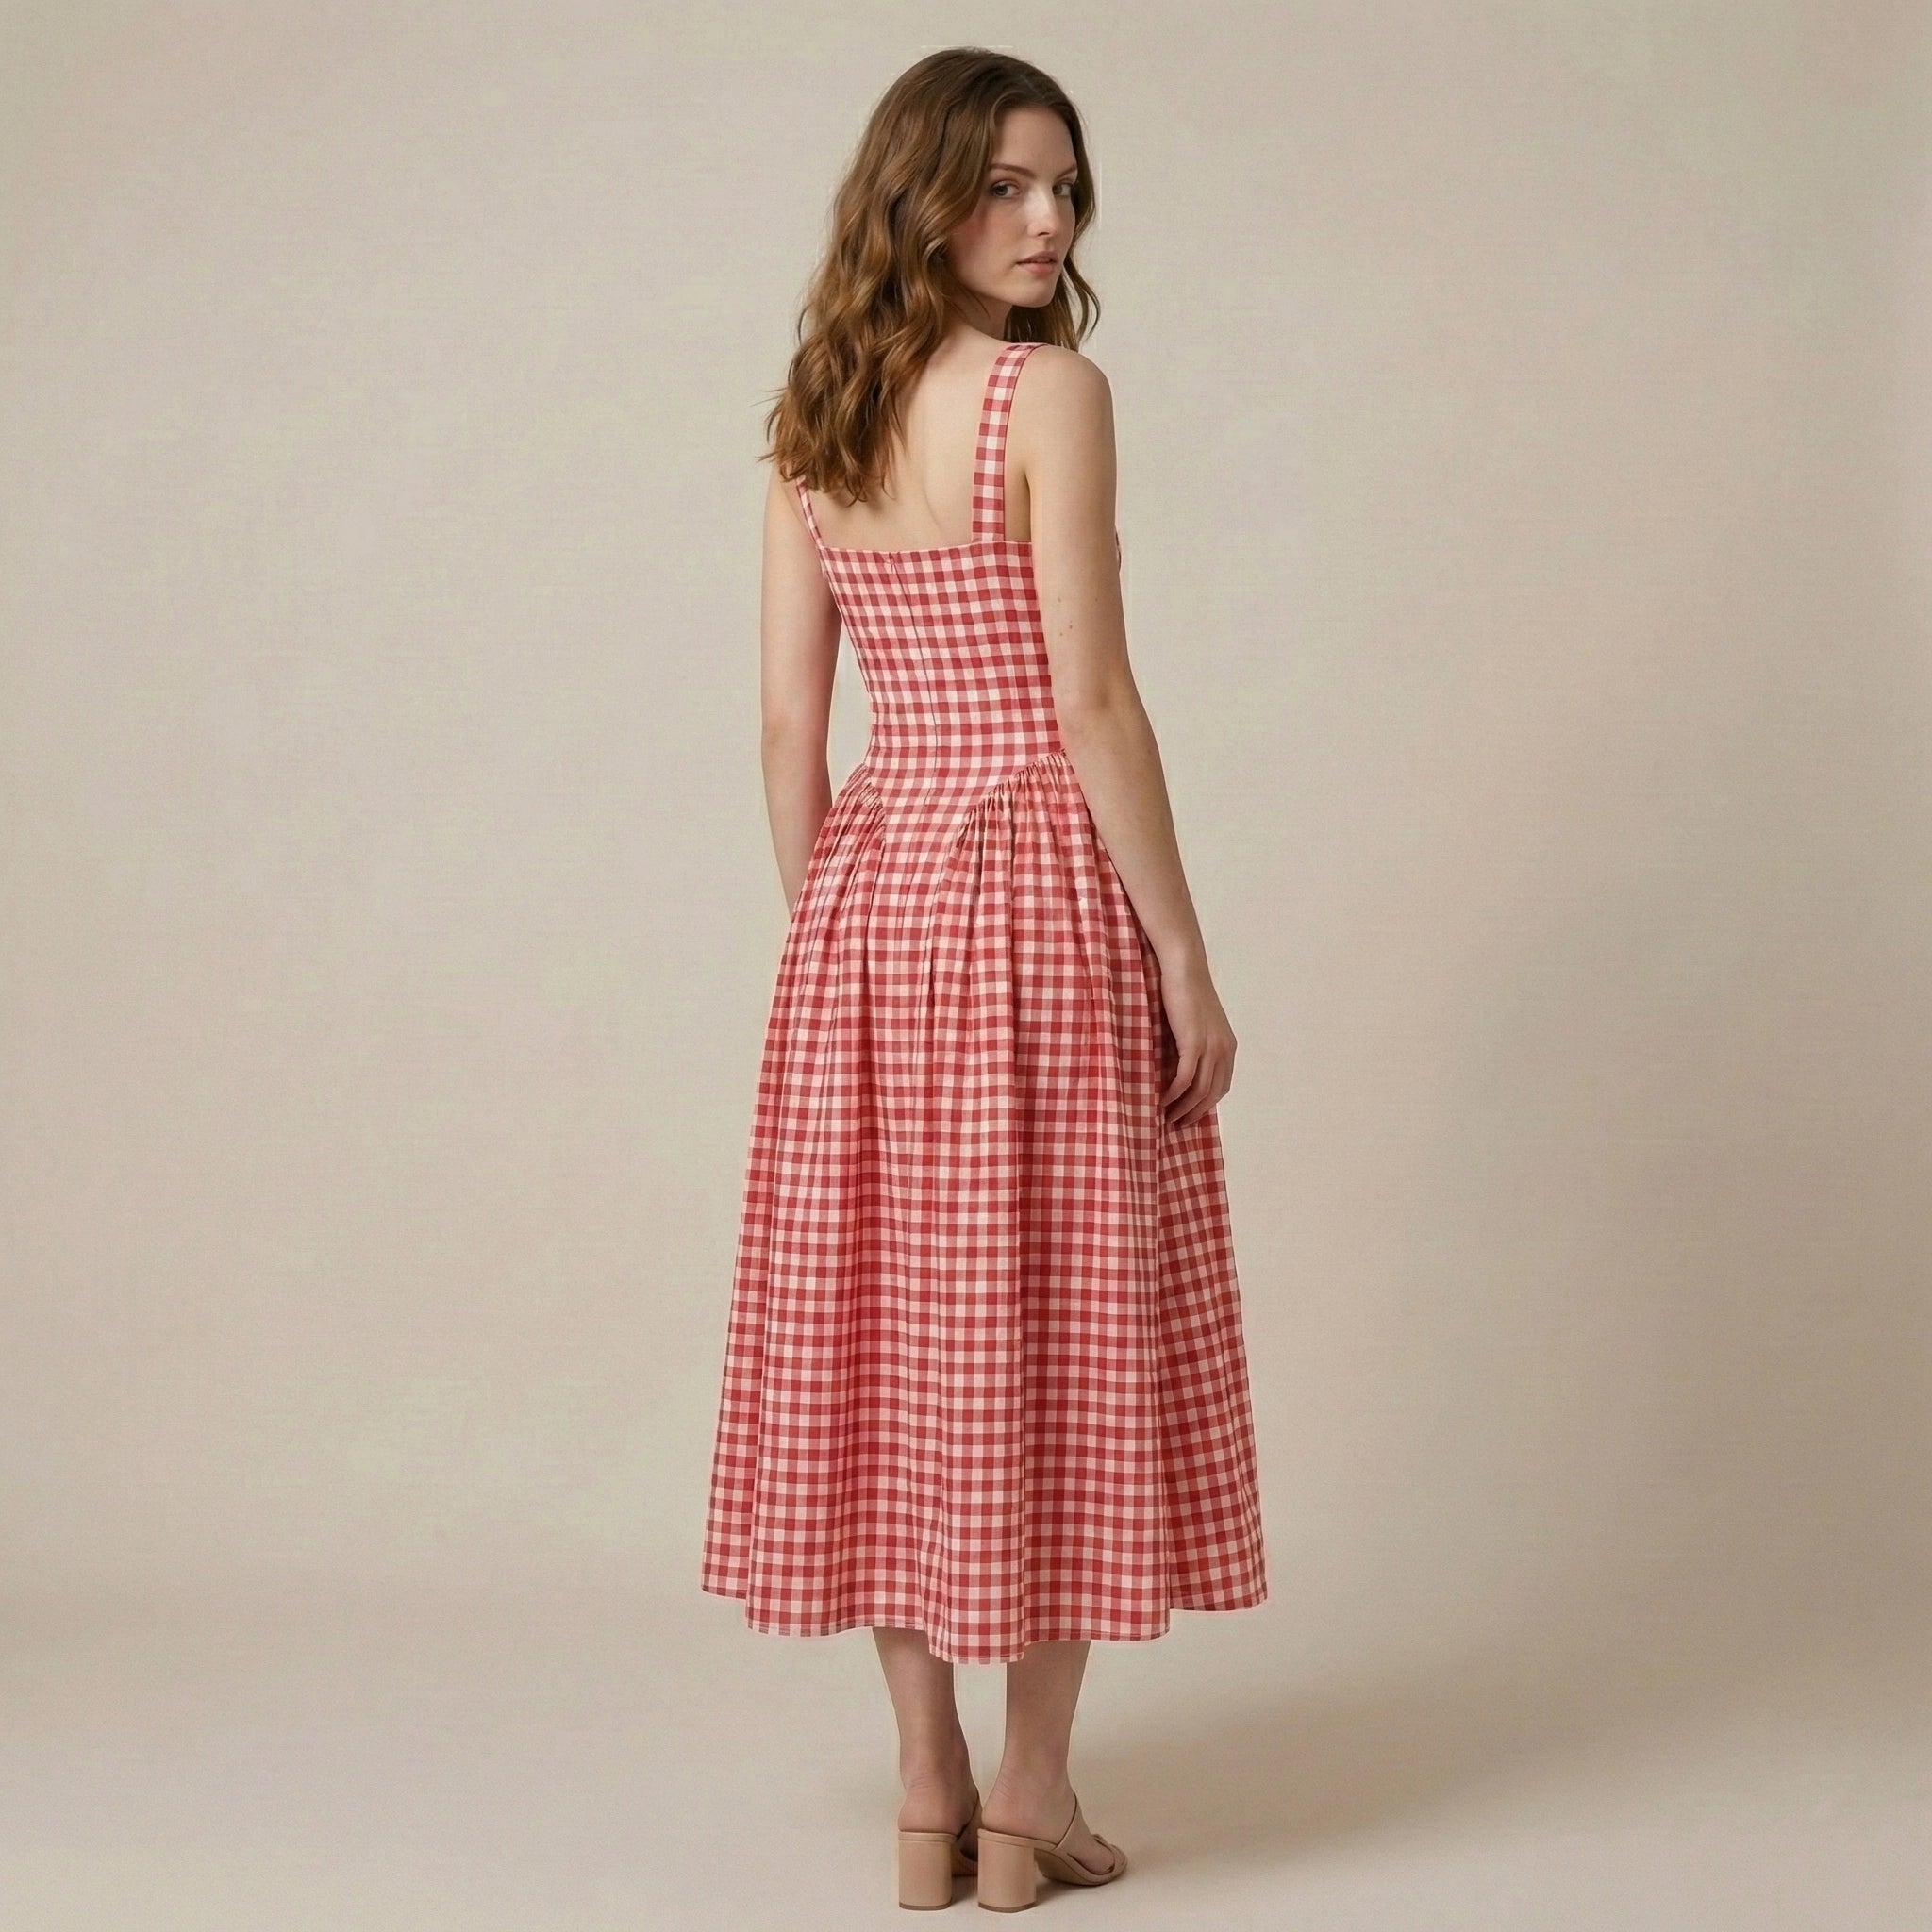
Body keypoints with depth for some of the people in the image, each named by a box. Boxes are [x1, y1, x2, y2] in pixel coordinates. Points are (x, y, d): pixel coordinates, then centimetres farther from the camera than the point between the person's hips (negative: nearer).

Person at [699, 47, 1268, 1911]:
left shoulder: (807, 426, 8)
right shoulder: (1052, 390, -11)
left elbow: (786, 730, 8)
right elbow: (1090, 701, -15)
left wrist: (830, 934, 15)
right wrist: (1186, 956, -10)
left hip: (869, 886, 6)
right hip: (1040, 881, -6)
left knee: (892, 1326, 10)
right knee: (1060, 1327, 4)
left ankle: (926, 1792, 18)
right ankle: (1030, 1793, 12)